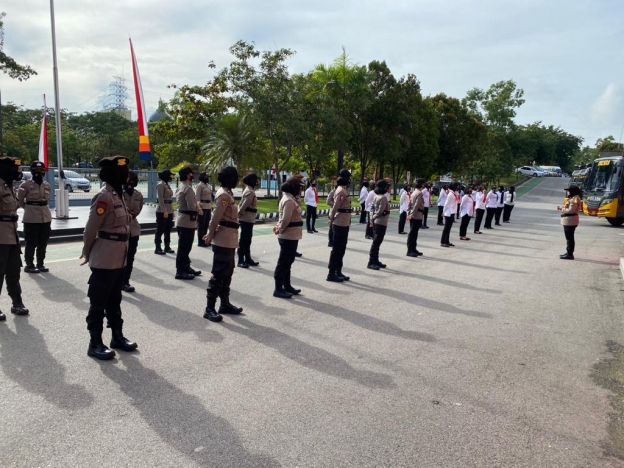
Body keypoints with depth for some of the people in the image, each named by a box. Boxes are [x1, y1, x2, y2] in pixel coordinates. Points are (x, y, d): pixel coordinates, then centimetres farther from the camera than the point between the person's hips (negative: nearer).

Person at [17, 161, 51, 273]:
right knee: (31, 243, -1)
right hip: (31, 218, -5)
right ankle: (29, 265, 8)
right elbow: (19, 200, 4)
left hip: (46, 217, 5)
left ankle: (40, 264, 20)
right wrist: (30, 208, 11)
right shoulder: (26, 185, -6)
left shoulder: (47, 185, 9)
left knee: (43, 243, 10)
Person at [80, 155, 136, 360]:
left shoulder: (118, 195, 10)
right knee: (98, 302, 2)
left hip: (118, 258, 9)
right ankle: (95, 343, 13)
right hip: (104, 260, -9)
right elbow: (90, 228, -15)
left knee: (114, 300, 18)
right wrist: (88, 253, -1)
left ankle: (117, 337, 29)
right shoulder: (104, 197, -18)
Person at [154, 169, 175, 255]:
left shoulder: (167, 184, 15)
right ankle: (158, 248, 3)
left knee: (168, 230, 12)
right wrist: (164, 211, -23)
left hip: (169, 210, 9)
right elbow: (160, 199, -18)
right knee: (160, 230, -3)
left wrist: (172, 211, 15)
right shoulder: (160, 185, -11)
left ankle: (167, 247, 19)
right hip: (162, 211, -9)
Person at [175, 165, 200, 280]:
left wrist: (196, 205, 8)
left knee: (185, 247, 18)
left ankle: (186, 268, 28)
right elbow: (192, 207, -23)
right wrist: (198, 206, -4)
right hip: (187, 222, -10)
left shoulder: (180, 187, 13)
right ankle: (180, 271, 1)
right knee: (184, 247, -4)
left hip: (182, 221, 11)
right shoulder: (188, 188, -19)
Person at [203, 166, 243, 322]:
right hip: (224, 240, -10)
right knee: (219, 273, -7)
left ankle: (225, 304, 25)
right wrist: (211, 235, -9)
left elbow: (217, 217, 14)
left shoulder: (227, 193, 15)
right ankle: (210, 309, -2)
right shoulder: (224, 195, -17)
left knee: (227, 271, 16)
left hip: (229, 240, 10)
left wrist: (211, 234, 9)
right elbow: (216, 218, -19)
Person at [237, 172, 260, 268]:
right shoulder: (250, 192, -18)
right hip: (247, 219, -10)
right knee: (243, 240, -4)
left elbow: (242, 204, 17)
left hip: (248, 219, 10)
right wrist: (240, 213, -11)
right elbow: (244, 205, -23)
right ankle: (241, 261, 1)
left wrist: (240, 212, 12)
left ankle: (248, 259, 23)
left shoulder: (249, 190, 15)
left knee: (247, 240, 15)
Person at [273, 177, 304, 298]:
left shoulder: (290, 198, 13)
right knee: (283, 262, -3)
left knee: (287, 262, 17)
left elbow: (284, 218, 15)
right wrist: (280, 230, -9)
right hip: (288, 236, -10)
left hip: (291, 236, 10)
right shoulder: (289, 200, -20)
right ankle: (278, 289, 5)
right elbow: (286, 219, -24)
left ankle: (287, 286, 27)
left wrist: (278, 227, 1)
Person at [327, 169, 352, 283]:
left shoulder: (343, 190, 14)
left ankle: (338, 272, 22)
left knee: (341, 249, 14)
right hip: (340, 224, -10)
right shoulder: (341, 191, -17)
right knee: (337, 249, -4)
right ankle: (331, 274, 2)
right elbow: (335, 207, -20)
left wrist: (332, 219, 10)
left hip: (344, 223, 10)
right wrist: (331, 220, -10)